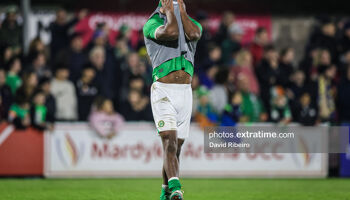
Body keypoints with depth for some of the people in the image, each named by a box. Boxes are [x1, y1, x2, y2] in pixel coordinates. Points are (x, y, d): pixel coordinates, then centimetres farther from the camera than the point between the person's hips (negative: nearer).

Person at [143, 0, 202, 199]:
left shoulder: (192, 22, 15)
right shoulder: (152, 24, 0)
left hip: (185, 93, 5)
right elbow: (171, 32, -21)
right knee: (170, 142, -21)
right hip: (163, 92, -5)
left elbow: (193, 34, -11)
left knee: (177, 147, 9)